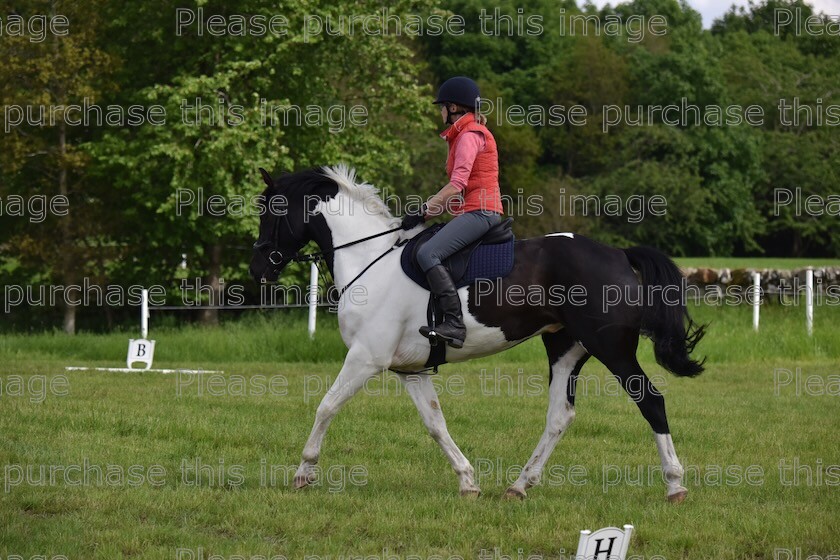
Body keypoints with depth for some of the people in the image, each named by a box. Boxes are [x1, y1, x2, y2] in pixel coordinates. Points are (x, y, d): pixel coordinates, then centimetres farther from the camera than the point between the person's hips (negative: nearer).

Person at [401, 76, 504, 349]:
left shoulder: (469, 135, -9)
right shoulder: (464, 134, 23)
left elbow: (457, 184, -20)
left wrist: (424, 211, -19)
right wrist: (429, 211, 14)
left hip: (479, 211, -11)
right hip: (471, 212, 11)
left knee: (428, 254, -26)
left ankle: (454, 324, -36)